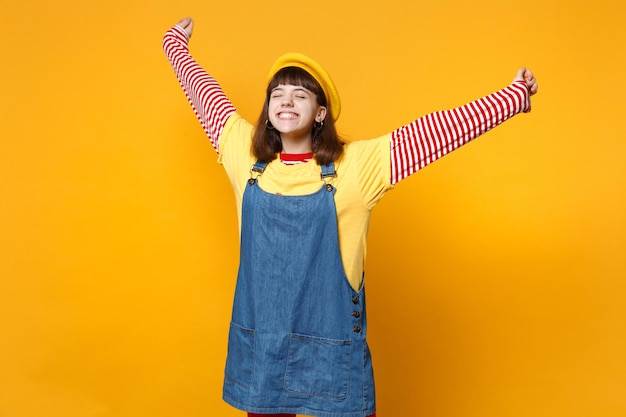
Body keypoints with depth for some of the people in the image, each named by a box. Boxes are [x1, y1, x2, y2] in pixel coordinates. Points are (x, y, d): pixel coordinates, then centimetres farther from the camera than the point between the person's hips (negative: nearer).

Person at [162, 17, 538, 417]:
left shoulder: (356, 165, -9)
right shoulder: (245, 155, 0)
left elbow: (439, 129, -9)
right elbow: (202, 88, 13)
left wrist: (514, 97, -9)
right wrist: (176, 41, 26)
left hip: (330, 350, -2)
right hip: (257, 343, 3)